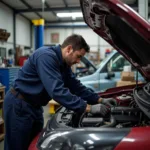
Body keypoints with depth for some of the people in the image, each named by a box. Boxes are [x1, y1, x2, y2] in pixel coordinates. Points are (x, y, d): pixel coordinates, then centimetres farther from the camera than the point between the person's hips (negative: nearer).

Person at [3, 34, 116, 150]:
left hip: (34, 106, 9)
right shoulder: (46, 56, -26)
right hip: (19, 105, -9)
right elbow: (57, 91, -35)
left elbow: (76, 86, 10)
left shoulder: (64, 64, 4)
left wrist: (99, 100, 3)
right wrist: (88, 107, -33)